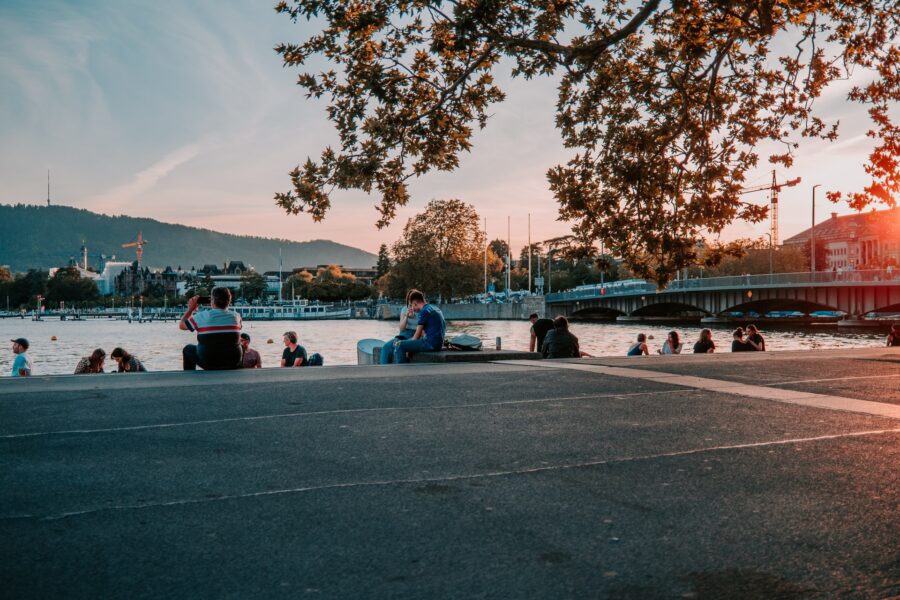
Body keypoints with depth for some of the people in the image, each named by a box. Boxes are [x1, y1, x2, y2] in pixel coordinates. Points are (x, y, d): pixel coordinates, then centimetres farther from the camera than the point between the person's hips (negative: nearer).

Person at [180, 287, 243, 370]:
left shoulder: (202, 316, -13)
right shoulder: (236, 317, -4)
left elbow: (181, 325, 3)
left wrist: (191, 309, 14)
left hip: (209, 364, -2)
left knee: (188, 349, 25)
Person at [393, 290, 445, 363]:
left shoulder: (424, 311, -11)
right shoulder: (435, 308, 18)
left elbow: (418, 334, -10)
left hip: (431, 343, -10)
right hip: (438, 343, 10)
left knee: (399, 346, -14)